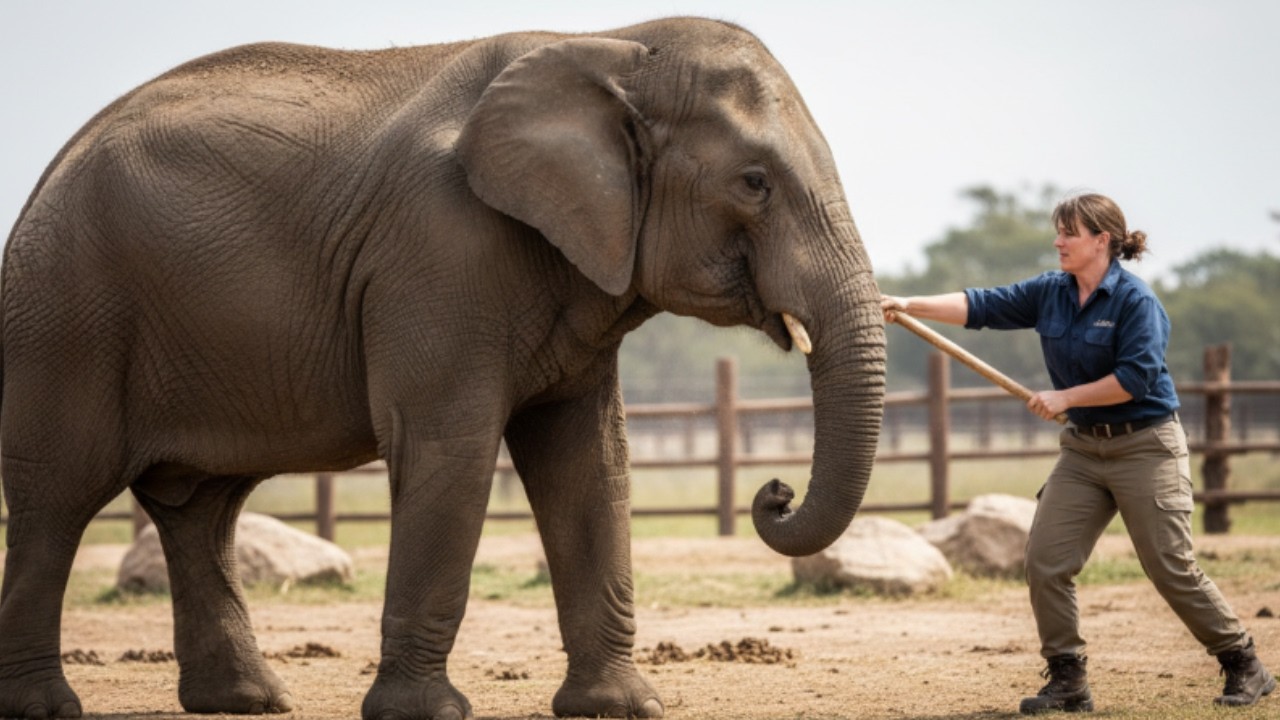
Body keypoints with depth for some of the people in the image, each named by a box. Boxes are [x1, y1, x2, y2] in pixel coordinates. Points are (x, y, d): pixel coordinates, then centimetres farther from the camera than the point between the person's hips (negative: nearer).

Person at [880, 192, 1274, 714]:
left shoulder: (1135, 300, -14)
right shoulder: (1050, 293, 5)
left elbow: (1135, 378, -21)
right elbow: (982, 306, -2)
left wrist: (1065, 398, -18)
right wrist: (910, 307, -12)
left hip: (1144, 446, -7)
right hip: (1083, 449, 7)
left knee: (1172, 570, -4)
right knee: (1045, 563, -3)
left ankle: (1245, 668, 11)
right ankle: (1067, 681, 6)